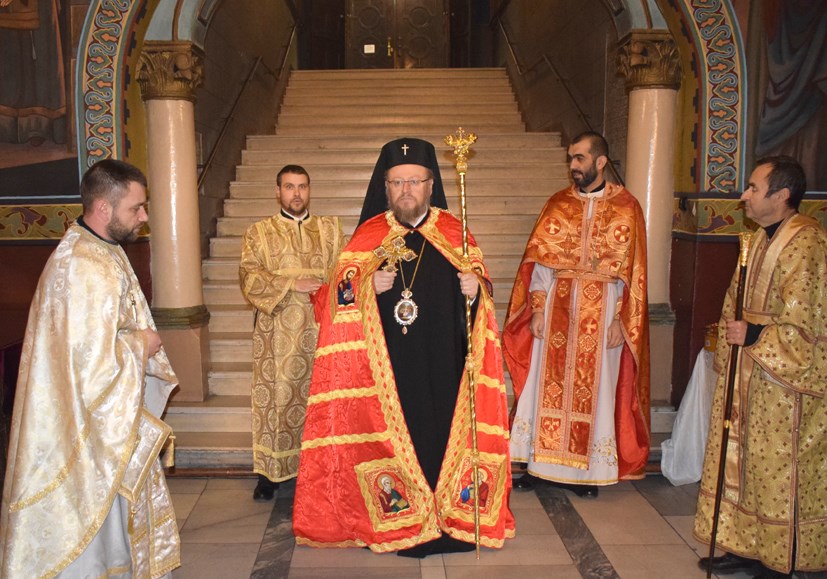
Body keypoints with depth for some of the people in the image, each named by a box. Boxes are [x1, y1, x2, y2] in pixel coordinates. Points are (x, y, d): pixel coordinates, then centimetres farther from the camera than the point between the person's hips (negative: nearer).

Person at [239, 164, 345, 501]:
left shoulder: (330, 230, 13)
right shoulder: (259, 233, 8)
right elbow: (249, 278, -5)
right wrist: (293, 285, -14)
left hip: (320, 330, 1)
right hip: (276, 333, -1)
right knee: (274, 399, 0)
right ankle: (269, 471, 11)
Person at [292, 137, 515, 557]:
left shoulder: (454, 233, 6)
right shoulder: (368, 236, 4)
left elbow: (478, 292, 8)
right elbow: (336, 296, 4)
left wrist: (475, 290, -14)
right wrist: (366, 288, -15)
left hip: (442, 365, 1)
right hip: (386, 366, 0)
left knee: (441, 429, 2)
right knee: (396, 433, 0)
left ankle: (447, 519, 19)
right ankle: (400, 522, 16)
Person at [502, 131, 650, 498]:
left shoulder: (626, 207, 0)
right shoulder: (557, 204, 6)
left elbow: (631, 269, -2)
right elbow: (539, 260, 3)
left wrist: (619, 319, -8)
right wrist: (538, 308, -6)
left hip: (603, 312, -2)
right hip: (557, 309, 2)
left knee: (595, 389, 5)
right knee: (546, 386, 4)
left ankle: (587, 470, 17)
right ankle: (538, 464, 14)